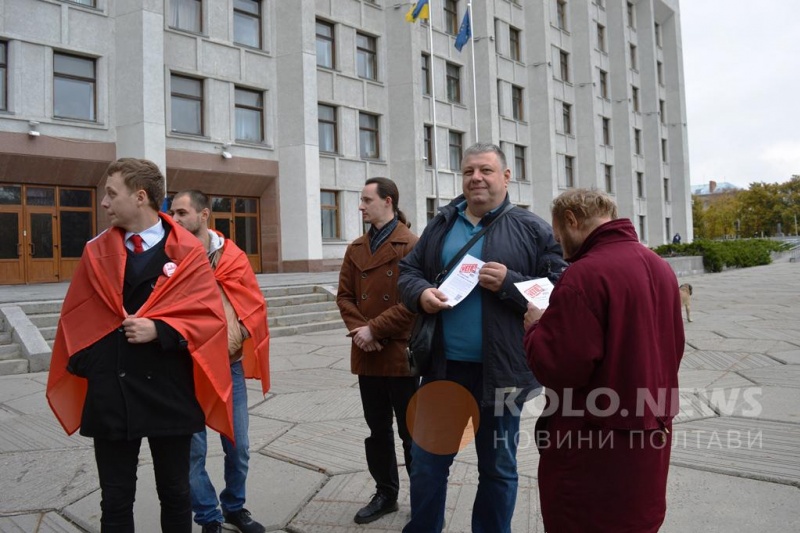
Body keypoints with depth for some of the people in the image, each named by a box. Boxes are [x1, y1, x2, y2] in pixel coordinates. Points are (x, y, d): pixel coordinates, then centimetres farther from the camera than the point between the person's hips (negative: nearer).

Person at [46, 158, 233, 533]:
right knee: (115, 501, 13)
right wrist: (82, 364, 1)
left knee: (175, 494, 14)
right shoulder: (96, 252, 7)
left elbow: (210, 316, -9)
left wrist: (158, 330, -19)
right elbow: (74, 318, 11)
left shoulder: (188, 252, -3)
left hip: (170, 393, -2)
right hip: (109, 394, 3)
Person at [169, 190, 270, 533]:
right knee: (193, 449, 4)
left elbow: (254, 305, 1)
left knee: (238, 445, 12)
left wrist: (237, 336, -12)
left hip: (229, 365, 2)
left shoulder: (232, 256, 2)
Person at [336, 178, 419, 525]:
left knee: (411, 431, 8)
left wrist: (374, 328, -17)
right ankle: (385, 494, 32)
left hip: (400, 353, -6)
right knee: (377, 430, 17)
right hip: (367, 354, 6)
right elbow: (344, 295, 8)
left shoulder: (411, 245, -10)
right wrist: (357, 329, -9)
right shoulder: (356, 249, 10)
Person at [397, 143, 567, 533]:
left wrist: (509, 284, -20)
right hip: (443, 366, 3)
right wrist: (421, 293, -10)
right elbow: (408, 271, 12)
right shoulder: (440, 225, 9)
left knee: (498, 468, 16)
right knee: (426, 463, 15)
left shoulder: (532, 229, -2)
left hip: (500, 370, -3)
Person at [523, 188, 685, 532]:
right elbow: (672, 350, 15)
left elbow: (556, 367, -25)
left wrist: (535, 327, -7)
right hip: (650, 438, 9)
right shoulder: (660, 267, 6)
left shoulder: (585, 274, -22)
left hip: (595, 447, -8)